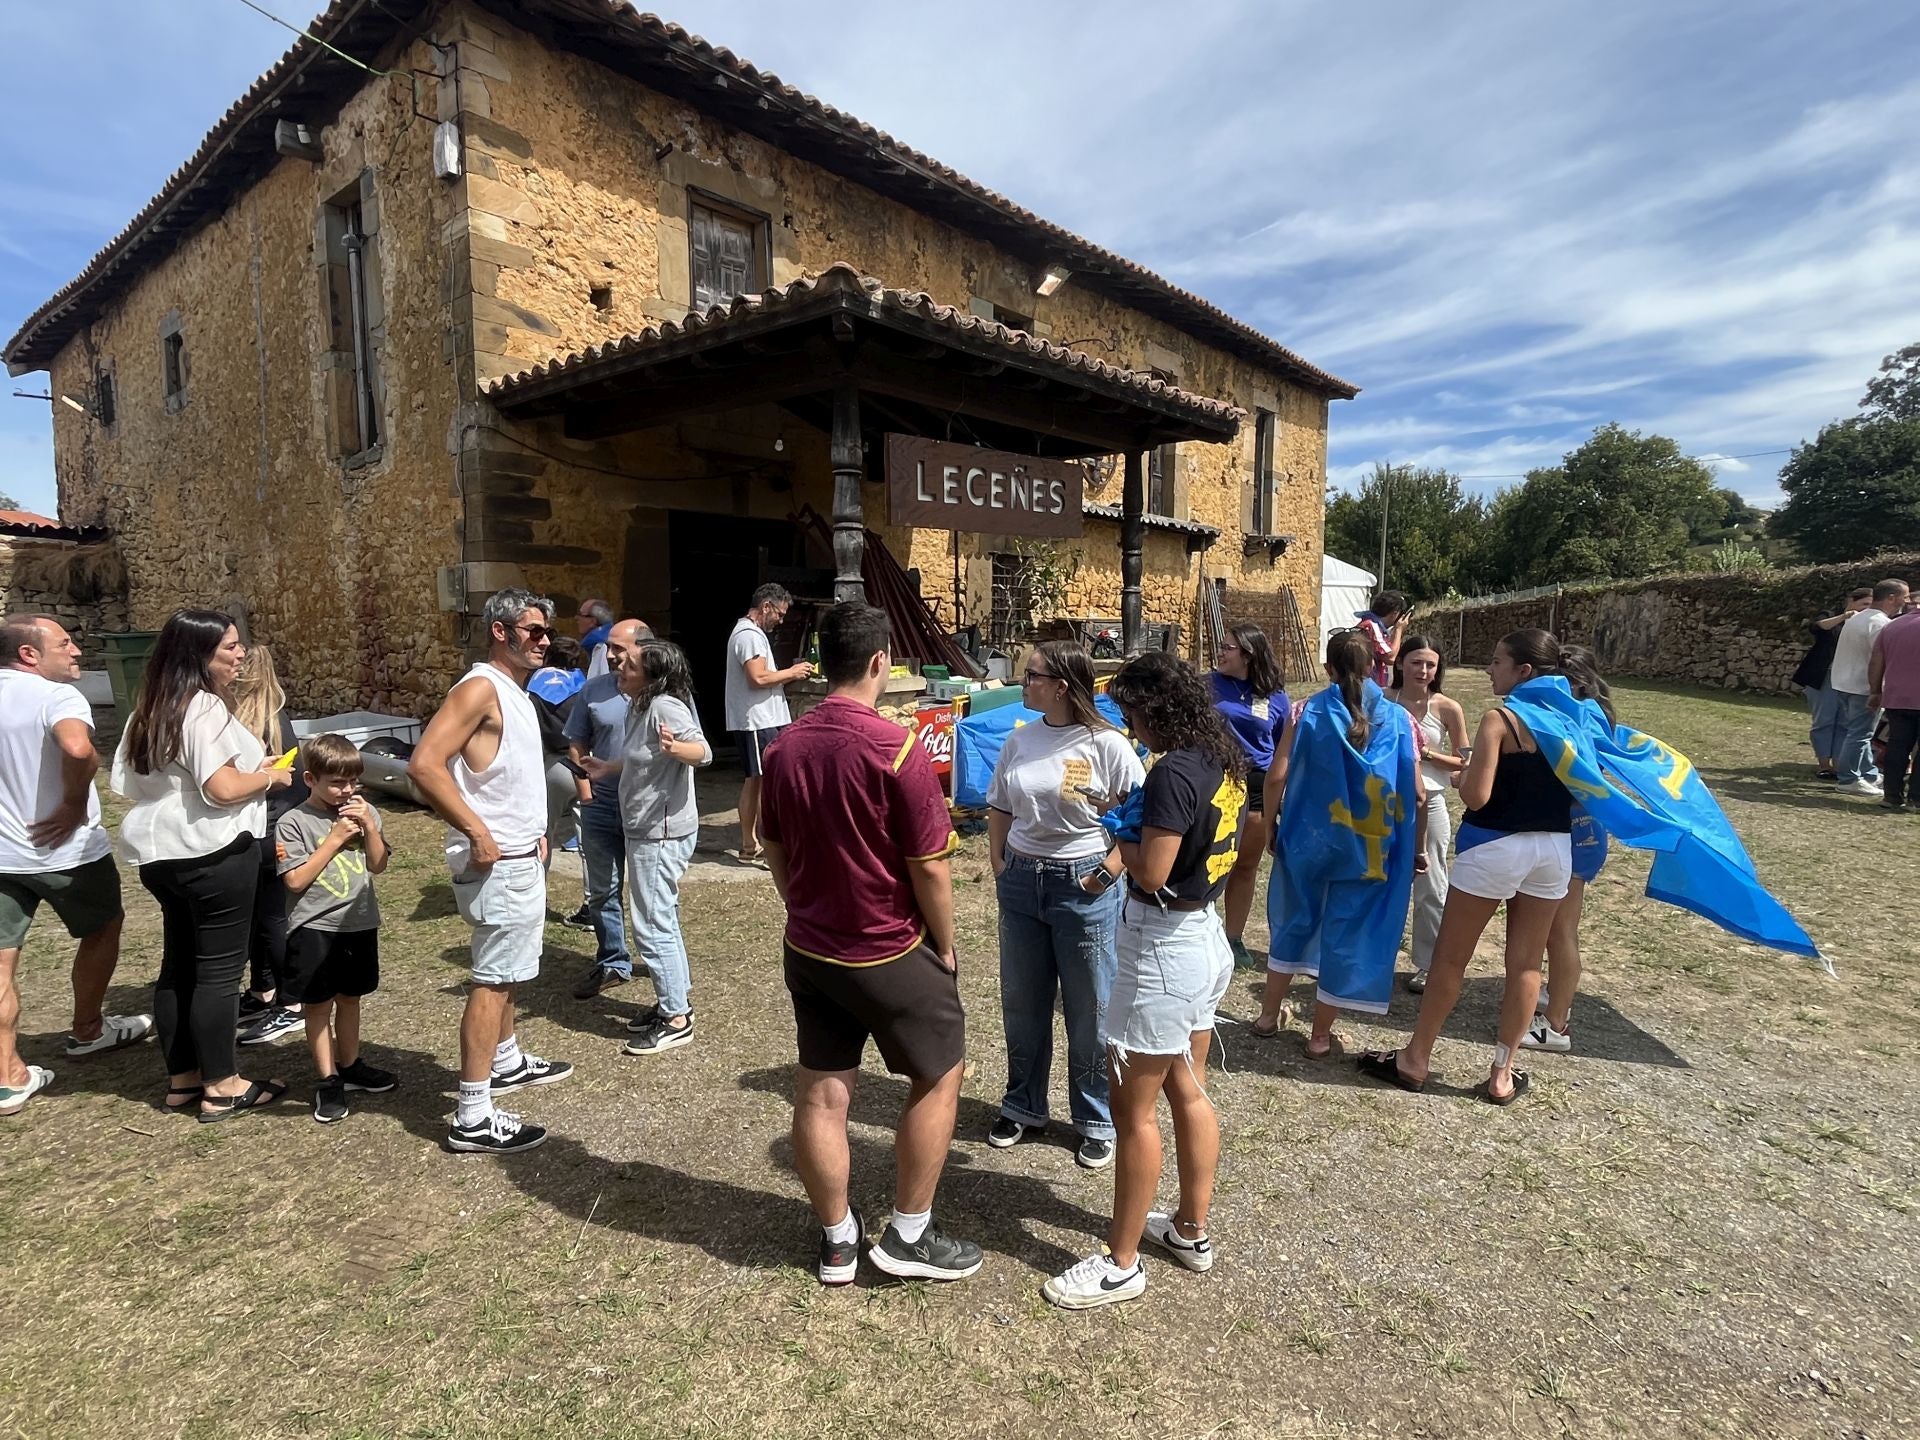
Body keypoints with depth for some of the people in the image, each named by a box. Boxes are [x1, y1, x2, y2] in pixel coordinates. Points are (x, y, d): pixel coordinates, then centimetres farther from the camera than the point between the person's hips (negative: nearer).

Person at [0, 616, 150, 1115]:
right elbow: (78, 749, -39)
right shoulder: (57, 696, -17)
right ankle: (87, 1031, 33)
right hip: (64, 849, -6)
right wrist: (76, 805, -23)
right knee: (101, 930, 19)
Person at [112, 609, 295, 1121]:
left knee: (178, 964, 16)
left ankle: (182, 1079, 26)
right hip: (212, 853, -10)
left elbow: (130, 783, 19)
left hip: (162, 853, 10)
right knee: (219, 970, -1)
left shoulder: (153, 708, 12)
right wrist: (269, 776, -7)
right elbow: (222, 788, -25)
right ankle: (221, 1087, 9)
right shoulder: (205, 707, -17)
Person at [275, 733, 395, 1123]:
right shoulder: (294, 823, -10)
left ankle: (349, 1066, 33)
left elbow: (378, 865, 0)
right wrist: (335, 838, -18)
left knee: (350, 998, 18)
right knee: (319, 1006, 7)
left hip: (360, 924, 4)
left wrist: (369, 827, -14)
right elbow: (295, 881, -16)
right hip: (315, 928, -4)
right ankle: (326, 1080, 19)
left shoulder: (364, 812, 2)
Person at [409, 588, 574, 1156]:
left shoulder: (516, 693, 13)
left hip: (522, 858, 10)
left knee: (509, 972, 23)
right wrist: (478, 832, -24)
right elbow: (423, 765, -27)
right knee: (493, 981, -6)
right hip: (495, 863, -10)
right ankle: (473, 1117, 1)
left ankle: (508, 1063, 41)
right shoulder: (481, 688, -17)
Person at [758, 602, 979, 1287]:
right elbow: (929, 868, -18)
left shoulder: (784, 747, -2)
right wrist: (945, 945, -3)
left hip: (808, 950, 6)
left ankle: (837, 1240, 31)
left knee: (820, 1094, 14)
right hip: (888, 954, -6)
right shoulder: (897, 749, -22)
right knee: (939, 1075, 15)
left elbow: (776, 851, 9)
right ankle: (909, 1235, 23)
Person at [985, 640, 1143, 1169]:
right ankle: (1023, 1106, 38)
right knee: (1021, 1003, 18)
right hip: (1021, 883, 5)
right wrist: (999, 865, 3)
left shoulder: (1106, 744, -14)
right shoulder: (1019, 740, 3)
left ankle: (1097, 1121, 30)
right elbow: (999, 809, 11)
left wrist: (1107, 871, -16)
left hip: (1083, 886, -5)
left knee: (1090, 1012, 9)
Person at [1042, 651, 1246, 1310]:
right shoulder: (1223, 761, 4)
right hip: (1206, 936, 10)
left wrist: (1122, 836, -7)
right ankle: (1191, 1229, 37)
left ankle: (1121, 1263, 19)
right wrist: (1141, 825, 4)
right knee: (1188, 1091, 21)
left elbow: (1151, 873, -26)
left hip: (1163, 950, -10)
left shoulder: (1173, 773, -24)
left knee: (1133, 1107, 4)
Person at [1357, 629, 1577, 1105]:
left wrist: (1465, 773, 1)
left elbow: (1475, 796, -19)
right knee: (1526, 962, 12)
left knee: (1450, 955, 6)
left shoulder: (1499, 719, -14)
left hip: (1495, 846, -6)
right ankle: (1502, 1074, 21)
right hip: (1555, 848, 6)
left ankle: (1415, 1059, 17)